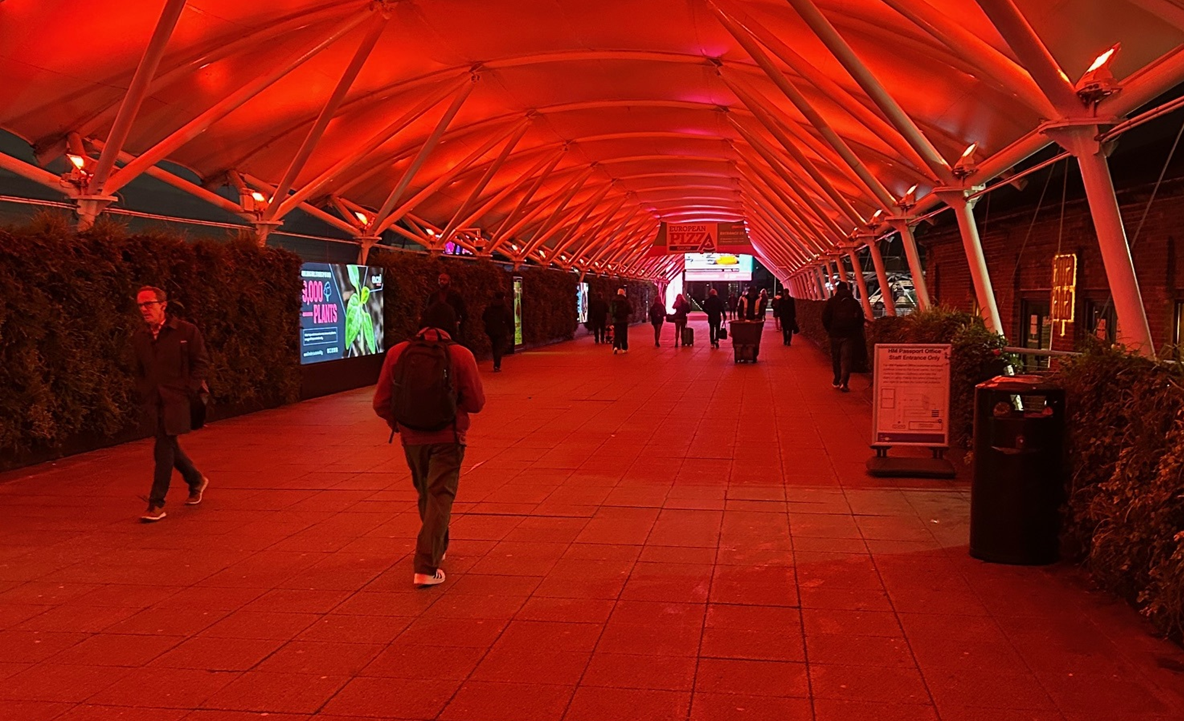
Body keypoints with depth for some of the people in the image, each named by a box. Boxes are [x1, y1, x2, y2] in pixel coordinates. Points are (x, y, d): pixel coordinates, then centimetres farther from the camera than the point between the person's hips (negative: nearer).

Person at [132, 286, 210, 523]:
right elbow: (140, 372, 22)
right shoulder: (139, 337, 12)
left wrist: (189, 391, -10)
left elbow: (202, 362, -2)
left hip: (177, 399, -6)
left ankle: (156, 504, -6)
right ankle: (196, 480, 36)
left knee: (164, 449, -11)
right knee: (168, 448, 11)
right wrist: (142, 396, 10)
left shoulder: (186, 331, -4)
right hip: (154, 402, 6)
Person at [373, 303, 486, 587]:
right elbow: (476, 403, -7)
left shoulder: (397, 353, -3)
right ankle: (426, 567, -9)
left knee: (426, 495, 23)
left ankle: (437, 548, 43)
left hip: (411, 438, 4)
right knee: (440, 498, 1)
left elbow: (381, 404, -1)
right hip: (447, 439, -4)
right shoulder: (460, 355, -10)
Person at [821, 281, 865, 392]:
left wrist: (829, 330, 12)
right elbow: (860, 319, 5)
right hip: (849, 336, 0)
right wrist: (856, 333, 17)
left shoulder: (831, 302, 0)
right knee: (846, 359, -1)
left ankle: (837, 381, 18)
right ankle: (843, 382, -14)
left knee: (835, 359, 13)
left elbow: (825, 318, -3)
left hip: (835, 334, 0)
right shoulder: (854, 303, 4)